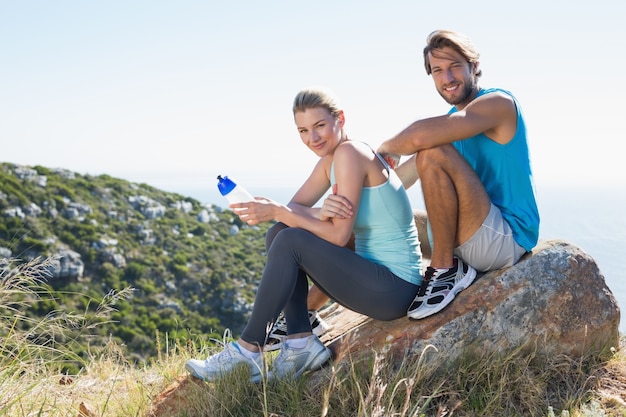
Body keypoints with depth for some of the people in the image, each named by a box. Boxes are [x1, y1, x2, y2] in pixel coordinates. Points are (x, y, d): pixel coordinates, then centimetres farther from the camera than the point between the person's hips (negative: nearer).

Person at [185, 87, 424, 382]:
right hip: (374, 275, 10)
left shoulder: (350, 152, -17)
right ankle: (301, 342, -2)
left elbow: (339, 235, -20)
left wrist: (277, 212, -18)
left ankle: (248, 351, -11)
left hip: (395, 288, -10)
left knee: (290, 241, -20)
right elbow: (294, 207, 4)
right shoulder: (330, 159, 10)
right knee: (282, 231, 4)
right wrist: (321, 213, -18)